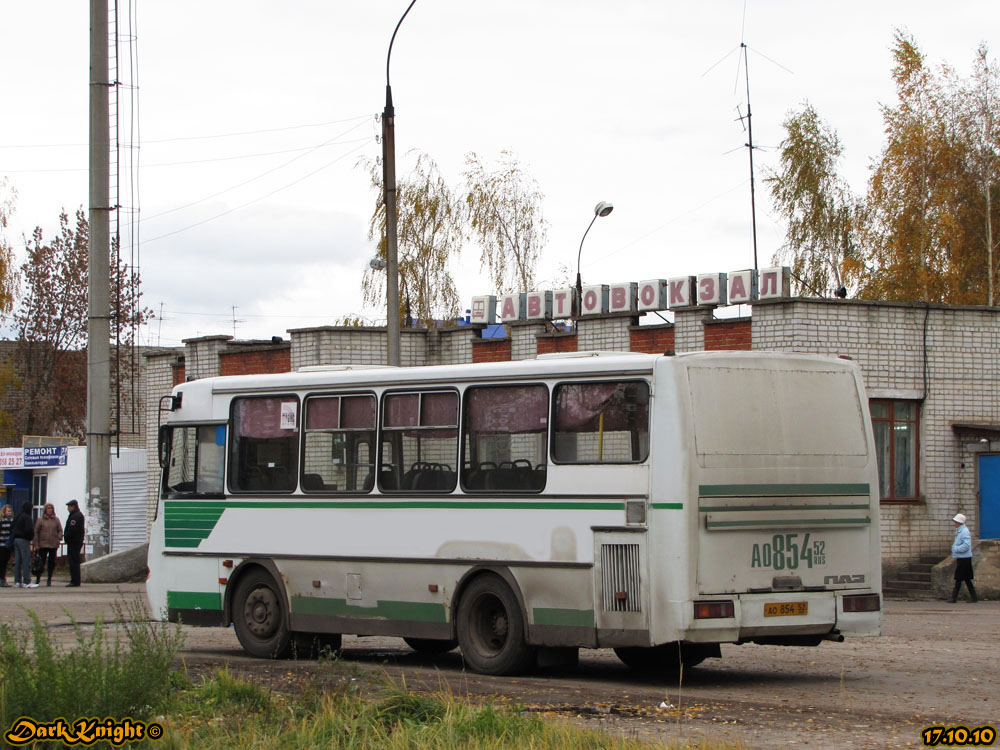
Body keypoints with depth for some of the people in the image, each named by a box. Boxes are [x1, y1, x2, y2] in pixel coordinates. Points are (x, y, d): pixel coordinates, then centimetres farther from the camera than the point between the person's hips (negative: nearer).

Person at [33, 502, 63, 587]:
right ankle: (37, 579, 1)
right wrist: (36, 544, -3)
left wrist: (59, 539, -6)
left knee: (52, 562, 4)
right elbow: (36, 532, 3)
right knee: (42, 562, -7)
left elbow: (60, 530, 11)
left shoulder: (56, 520, 8)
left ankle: (49, 580, 12)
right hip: (43, 545, -2)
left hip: (53, 545, 2)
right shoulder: (40, 520, 3)